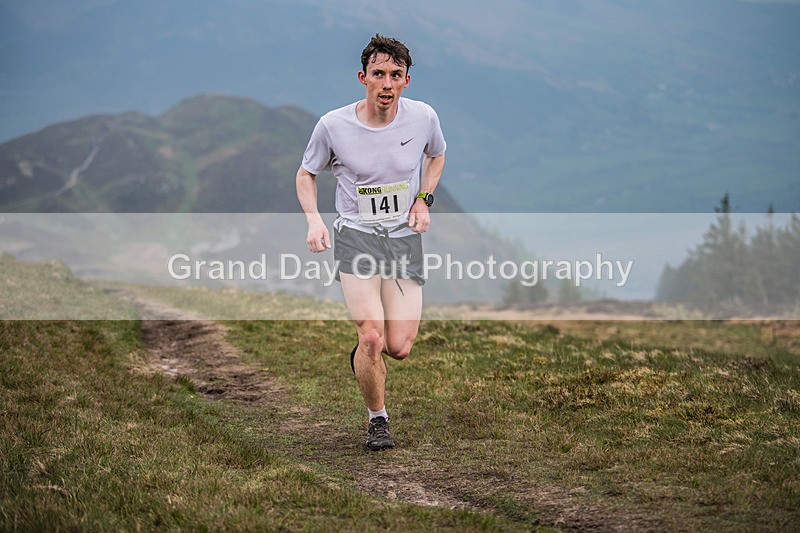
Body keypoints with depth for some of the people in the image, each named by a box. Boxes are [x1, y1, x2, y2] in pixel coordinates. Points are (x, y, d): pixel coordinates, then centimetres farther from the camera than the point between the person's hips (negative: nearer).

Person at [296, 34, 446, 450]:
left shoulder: (423, 117, -5)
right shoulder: (333, 126, -10)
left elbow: (436, 156, 18)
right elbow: (306, 172, 7)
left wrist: (423, 200, 3)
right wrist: (314, 219, -9)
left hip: (405, 237, 2)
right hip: (356, 234, -2)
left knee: (399, 349, -4)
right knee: (372, 339, -16)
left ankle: (364, 356, 34)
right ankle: (377, 420, 8)